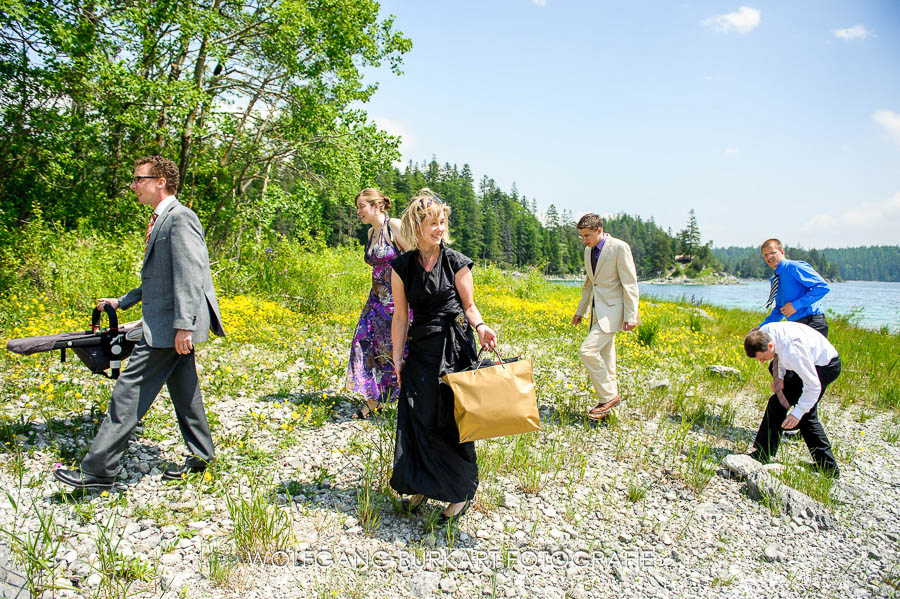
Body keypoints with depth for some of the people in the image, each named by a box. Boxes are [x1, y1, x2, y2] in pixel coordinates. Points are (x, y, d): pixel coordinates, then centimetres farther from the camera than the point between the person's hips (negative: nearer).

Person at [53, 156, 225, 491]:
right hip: (165, 322, 10)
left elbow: (190, 274, -23)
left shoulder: (180, 218, -14)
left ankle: (97, 472, 2)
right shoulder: (161, 220, 18)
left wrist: (183, 325, -27)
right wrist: (122, 302, 25)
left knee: (129, 391, -6)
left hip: (169, 325, -10)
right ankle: (200, 455, 26)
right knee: (182, 390, 15)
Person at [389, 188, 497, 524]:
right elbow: (400, 316, 8)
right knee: (417, 417, 3)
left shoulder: (456, 263, -2)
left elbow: (469, 306, 4)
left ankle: (460, 493, 14)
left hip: (455, 347, -3)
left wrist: (480, 327, -18)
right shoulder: (402, 267, 5)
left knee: (451, 418, -1)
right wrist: (397, 359, 6)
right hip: (421, 349, 3)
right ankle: (423, 484, 23)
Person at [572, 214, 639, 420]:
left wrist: (630, 316, -16)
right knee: (604, 357, 11)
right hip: (598, 310, 8)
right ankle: (609, 397, 21)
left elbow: (630, 283, -13)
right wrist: (581, 311, 23)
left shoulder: (619, 248, -13)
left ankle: (609, 397, -4)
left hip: (612, 310, -8)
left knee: (589, 351, -17)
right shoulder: (588, 251, 12)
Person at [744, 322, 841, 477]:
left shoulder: (792, 352, -41)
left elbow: (813, 387, -31)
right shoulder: (763, 334, -18)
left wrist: (797, 413, -30)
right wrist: (779, 376, -9)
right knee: (807, 415, 12)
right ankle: (828, 467, 20)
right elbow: (778, 355, 5)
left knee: (778, 402, -14)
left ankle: (761, 456, -6)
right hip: (813, 362, 9)